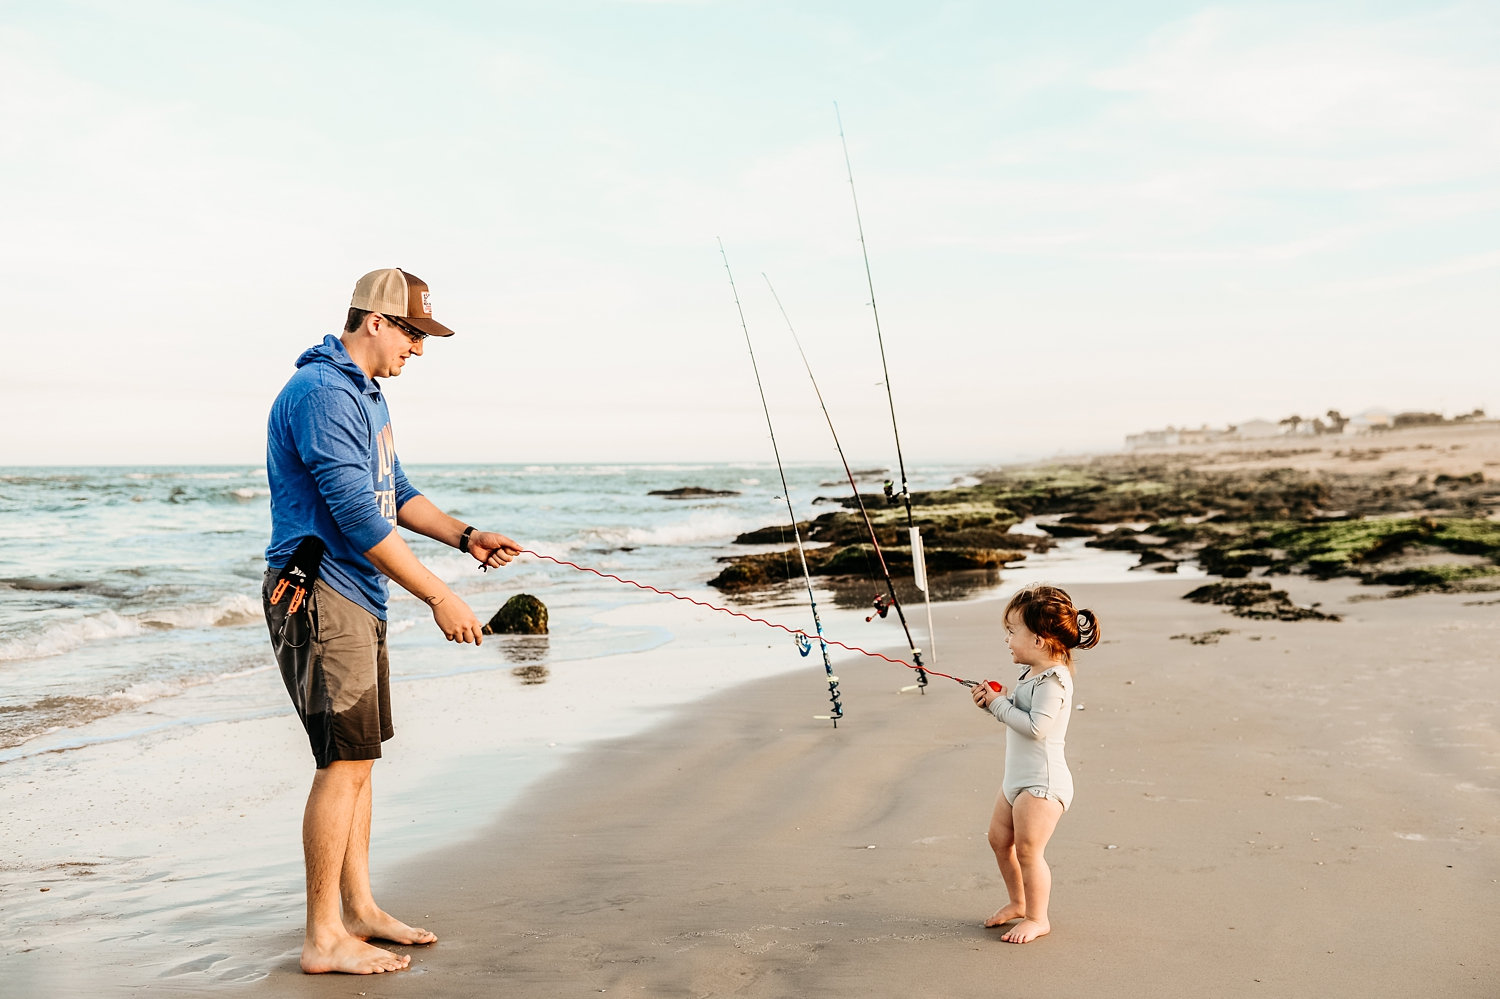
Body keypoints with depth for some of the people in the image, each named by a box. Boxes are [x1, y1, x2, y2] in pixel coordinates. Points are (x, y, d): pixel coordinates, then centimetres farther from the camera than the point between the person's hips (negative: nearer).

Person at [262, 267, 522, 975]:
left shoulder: (365, 393, 18)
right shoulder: (321, 392, -17)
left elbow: (394, 494, 23)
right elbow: (357, 514, -23)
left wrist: (465, 537, 10)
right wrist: (439, 596, -22)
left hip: (358, 598, 10)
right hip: (319, 595, -10)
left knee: (358, 757, 13)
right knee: (344, 762, -8)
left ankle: (359, 909, 24)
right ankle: (322, 939, 2)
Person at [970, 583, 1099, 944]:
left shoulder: (1053, 679, -20)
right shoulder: (1031, 672, 10)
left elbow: (1036, 727, -28)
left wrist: (999, 704, -20)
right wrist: (995, 699, -1)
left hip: (1042, 782, -10)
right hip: (1017, 778, 10)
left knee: (1028, 849, -4)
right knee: (999, 838, 18)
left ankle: (1037, 918, 13)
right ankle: (1018, 902, 36)